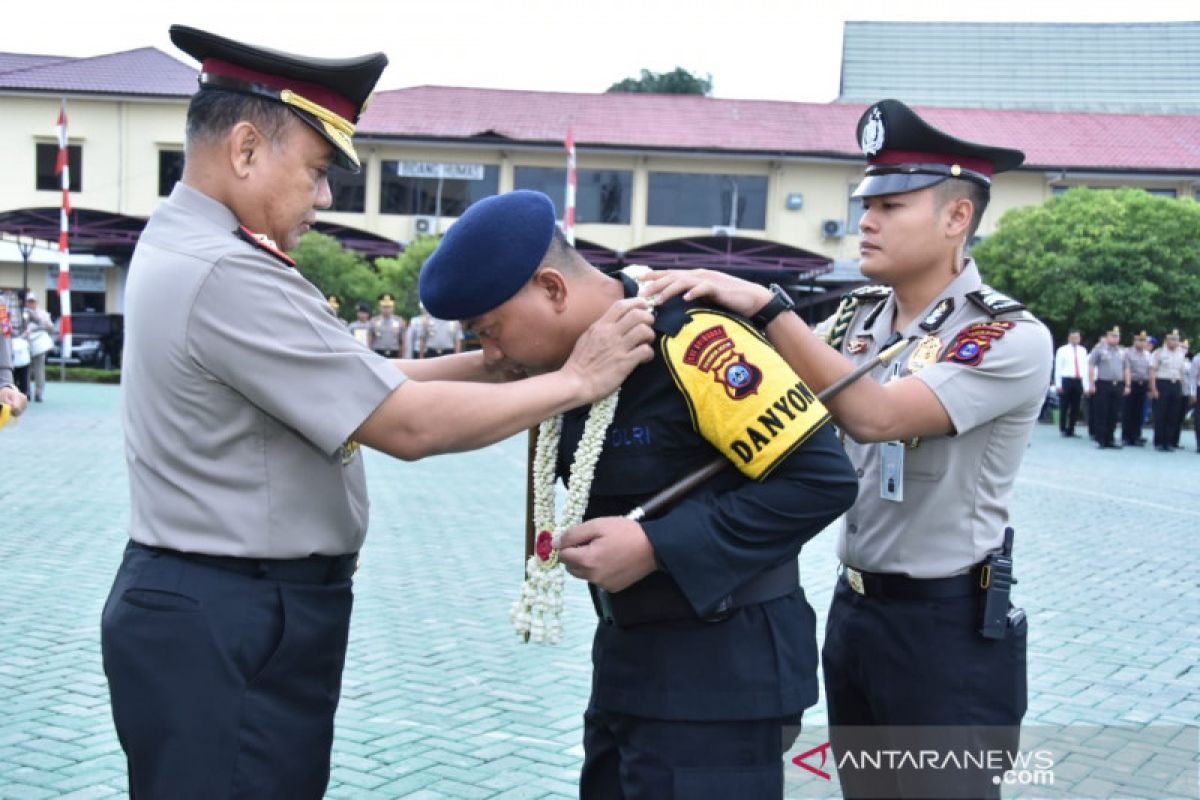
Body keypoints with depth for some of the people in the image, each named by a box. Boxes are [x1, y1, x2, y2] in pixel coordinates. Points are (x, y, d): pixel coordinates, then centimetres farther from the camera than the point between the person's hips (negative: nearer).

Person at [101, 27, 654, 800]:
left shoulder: (184, 244, 10)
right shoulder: (228, 274, -23)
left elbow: (358, 380, 9)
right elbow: (408, 424, -23)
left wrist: (488, 361, 1)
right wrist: (577, 381, -13)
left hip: (217, 608, 10)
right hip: (230, 623, -10)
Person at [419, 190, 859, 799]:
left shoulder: (690, 344, -21)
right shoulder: (572, 360, 5)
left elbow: (823, 479, -22)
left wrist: (656, 546, -22)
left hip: (722, 670, -8)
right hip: (627, 658, 8)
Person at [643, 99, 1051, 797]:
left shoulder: (1012, 338, -16)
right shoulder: (858, 318, 5)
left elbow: (873, 415, -29)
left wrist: (765, 304, -29)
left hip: (950, 628, -6)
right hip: (853, 610, 6)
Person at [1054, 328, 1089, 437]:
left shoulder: (1083, 350, 12)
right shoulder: (1062, 350, 1)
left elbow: (1085, 368, 12)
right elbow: (1058, 369, -1)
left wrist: (1087, 386, 7)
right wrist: (1058, 384, -9)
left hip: (1078, 381, 4)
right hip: (1066, 380, -4)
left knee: (1075, 408, 6)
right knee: (1064, 407, 0)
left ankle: (1071, 430, 14)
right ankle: (1063, 430, 9)